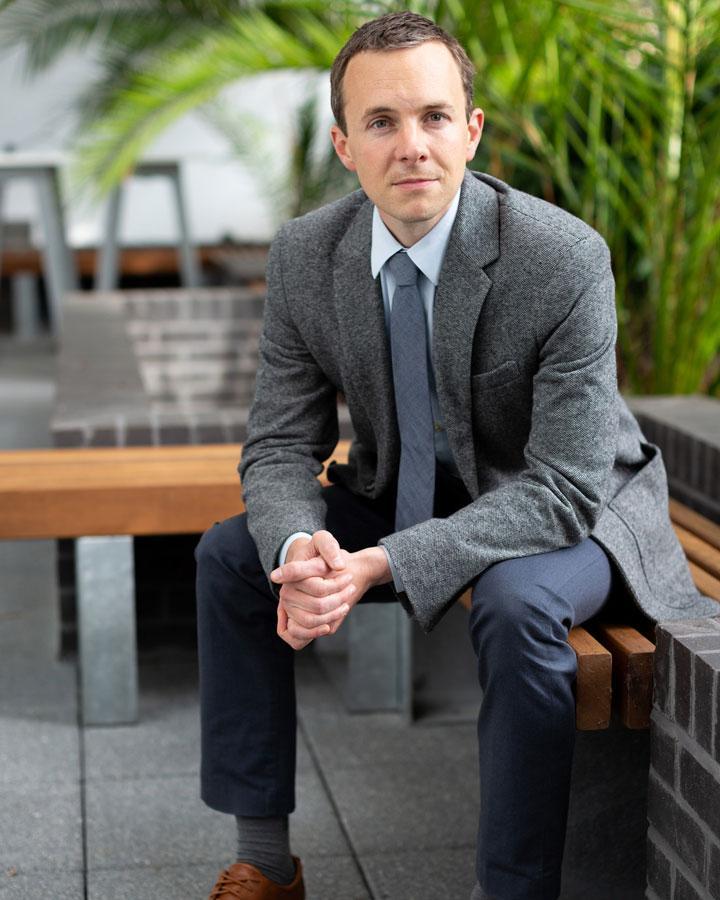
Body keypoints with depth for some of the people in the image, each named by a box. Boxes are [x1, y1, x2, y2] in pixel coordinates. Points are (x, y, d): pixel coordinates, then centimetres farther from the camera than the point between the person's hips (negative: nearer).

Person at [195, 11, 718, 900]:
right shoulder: (304, 255, -12)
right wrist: (298, 547, -32)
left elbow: (562, 488, -29)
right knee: (231, 552, -9)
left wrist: (383, 566, -39)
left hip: (566, 506, -5)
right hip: (404, 494, 5)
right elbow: (280, 447, -8)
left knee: (517, 602, -36)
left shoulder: (565, 258, -28)